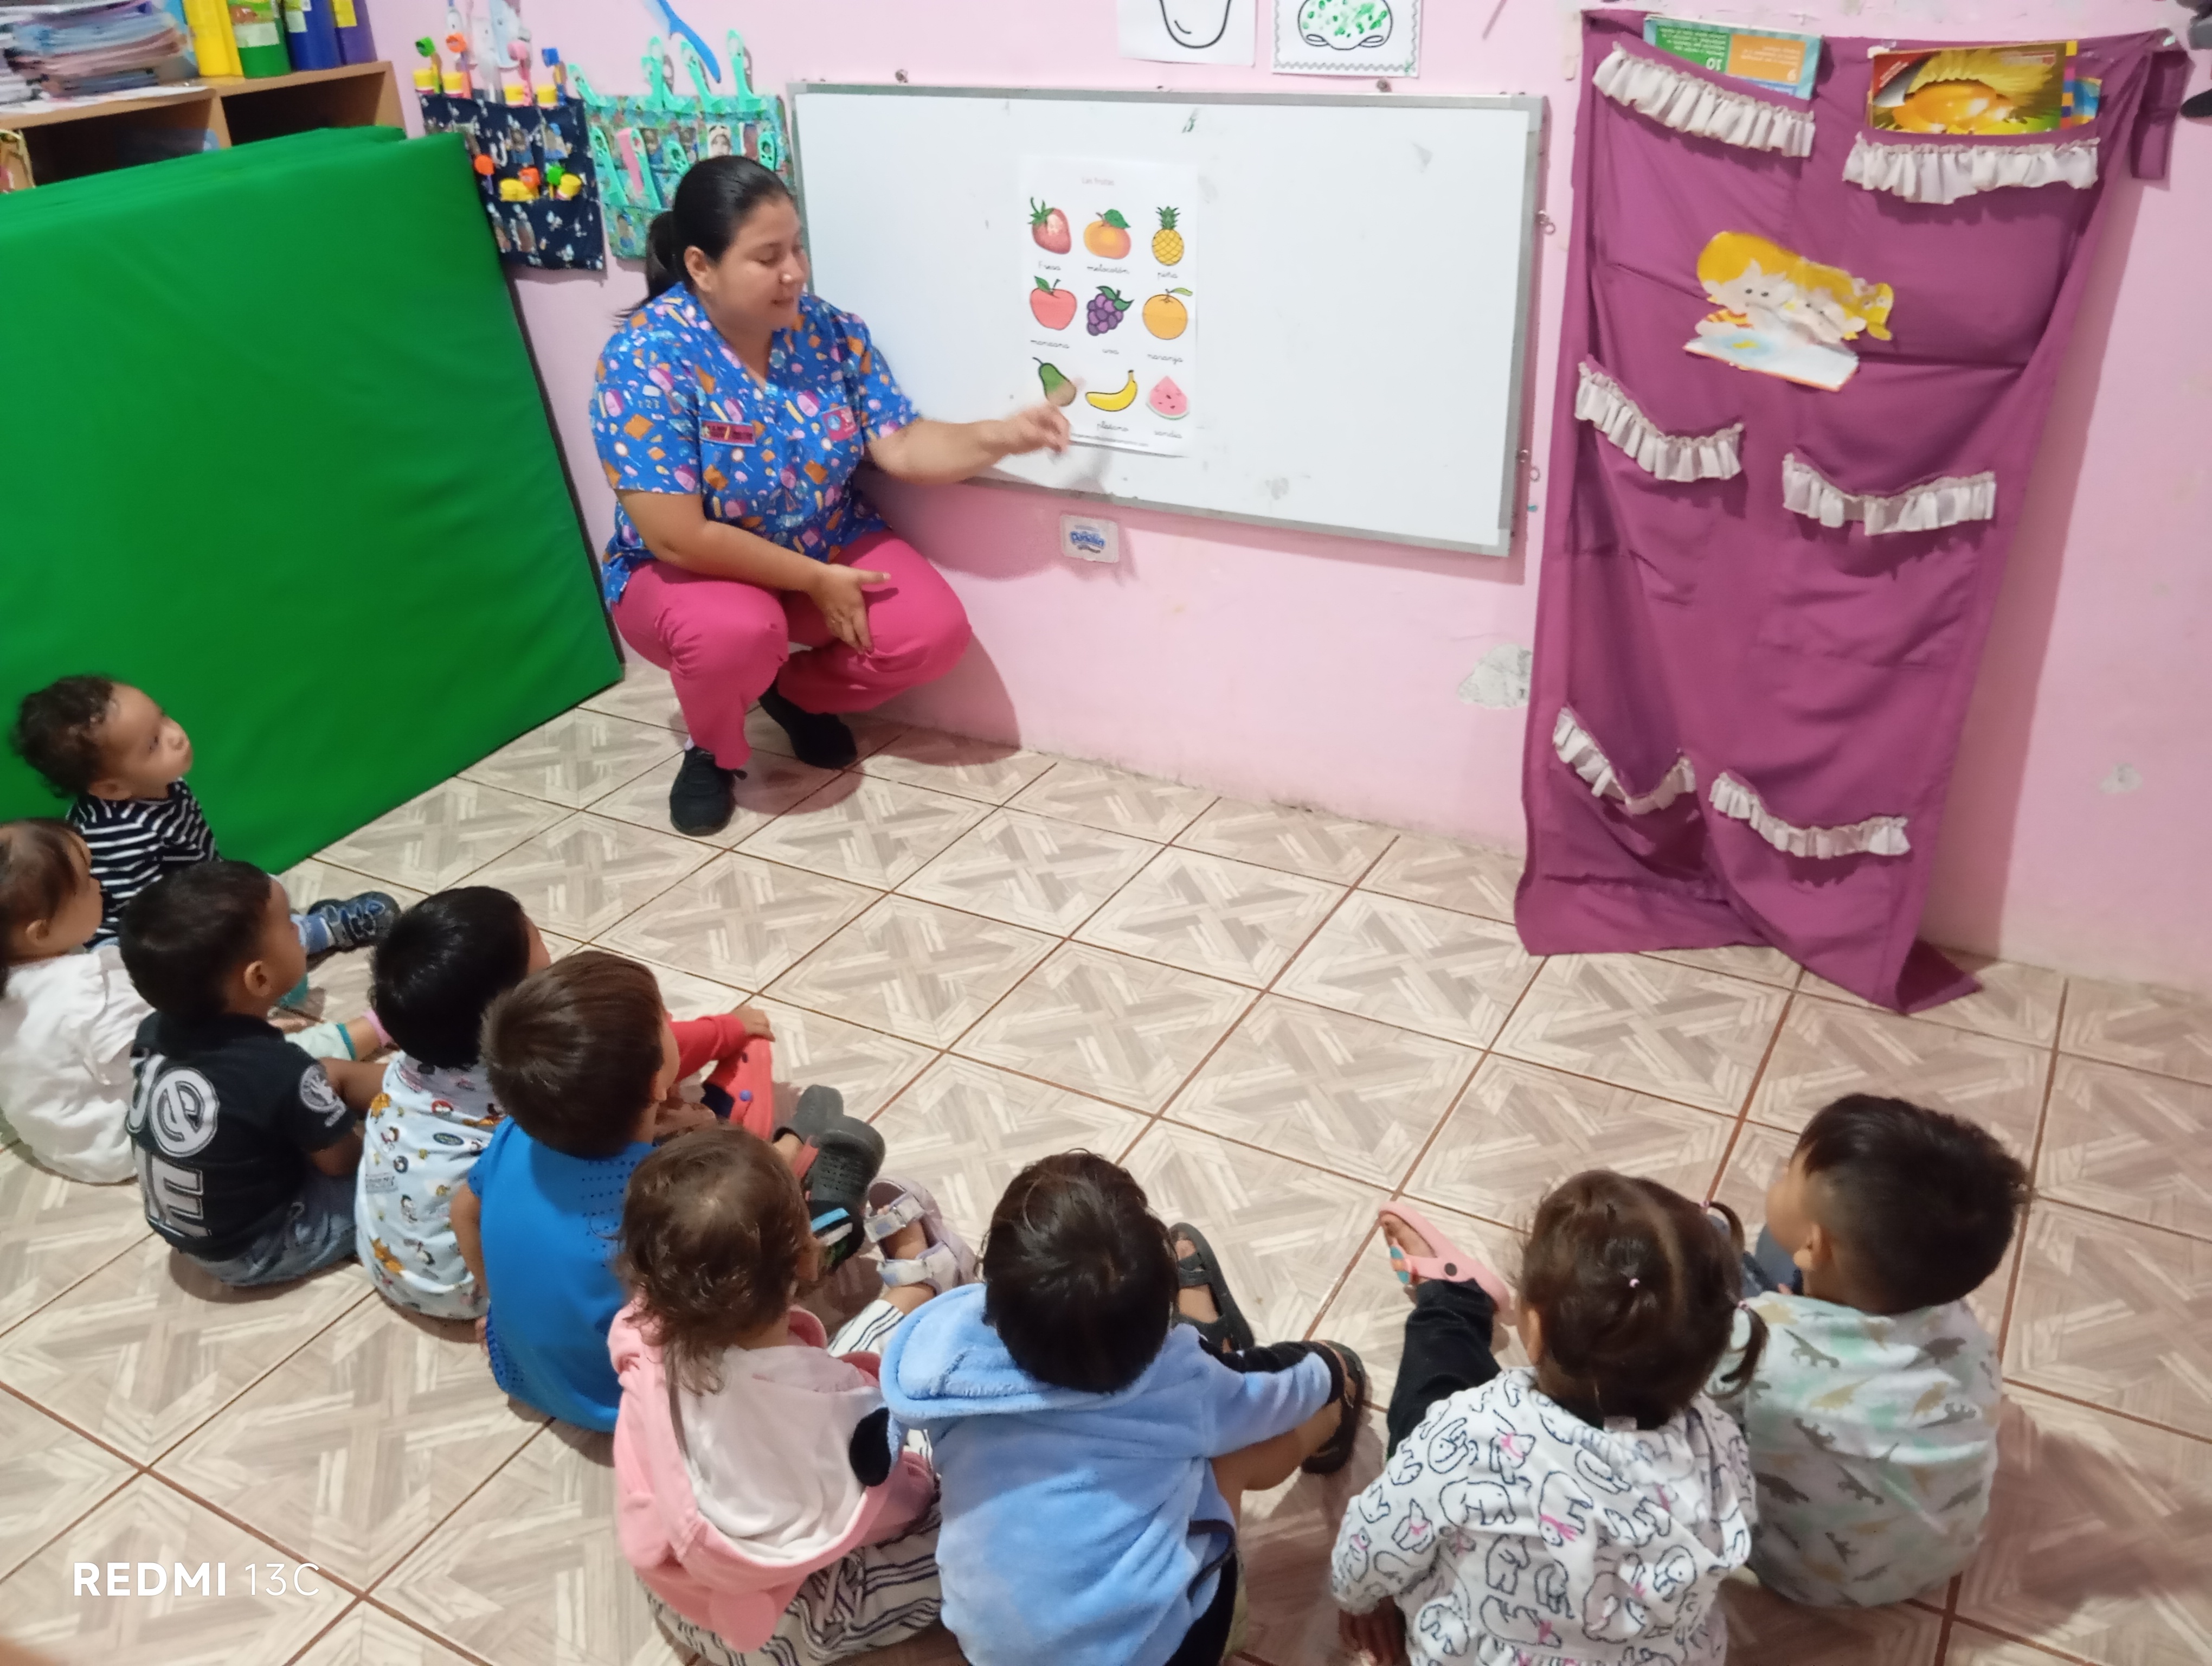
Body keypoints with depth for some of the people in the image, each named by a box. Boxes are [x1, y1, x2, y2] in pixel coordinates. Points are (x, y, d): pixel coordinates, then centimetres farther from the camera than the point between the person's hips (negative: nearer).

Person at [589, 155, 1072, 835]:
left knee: (935, 631, -17)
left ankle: (798, 691, 14)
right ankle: (713, 751, -2)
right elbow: (678, 536, -29)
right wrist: (816, 581, -23)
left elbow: (902, 447, -9)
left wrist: (1000, 435, -28)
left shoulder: (831, 331, -9)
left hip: (831, 548, 5)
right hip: (691, 573, -5)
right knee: (735, 632, -38)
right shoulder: (646, 358, -25)